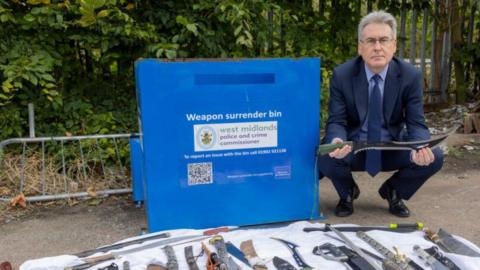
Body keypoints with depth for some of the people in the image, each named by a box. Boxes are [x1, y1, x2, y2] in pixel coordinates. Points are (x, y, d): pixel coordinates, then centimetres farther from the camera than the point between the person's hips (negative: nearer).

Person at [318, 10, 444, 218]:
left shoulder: (411, 76, -10)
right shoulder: (342, 75, -13)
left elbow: (416, 124, -11)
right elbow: (336, 122, -14)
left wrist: (420, 148, -35)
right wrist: (336, 142, -39)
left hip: (393, 149, 2)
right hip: (353, 148, -1)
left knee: (434, 157, -23)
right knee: (324, 155, -32)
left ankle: (393, 191, 10)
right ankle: (347, 193, 4)